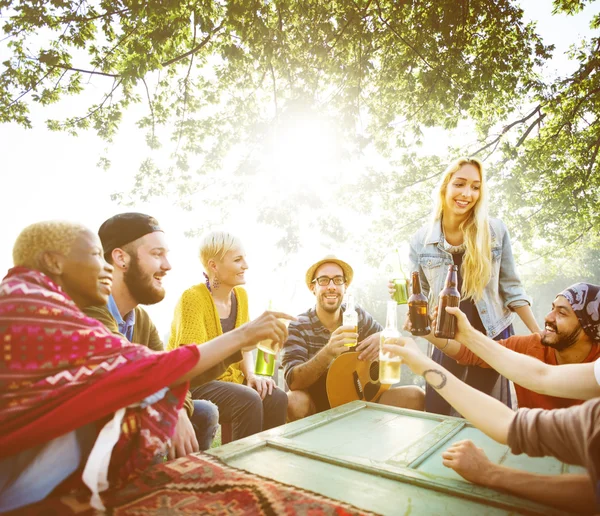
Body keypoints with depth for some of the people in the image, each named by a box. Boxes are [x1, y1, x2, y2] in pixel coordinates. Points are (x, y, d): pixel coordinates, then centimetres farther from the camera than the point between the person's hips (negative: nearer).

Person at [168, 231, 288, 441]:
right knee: (248, 400, -29)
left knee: (277, 398, -18)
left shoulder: (240, 294, 2)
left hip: (228, 378, 6)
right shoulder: (193, 298, -19)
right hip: (192, 383, -6)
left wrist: (251, 374, -12)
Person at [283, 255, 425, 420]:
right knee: (294, 402, -36)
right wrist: (328, 352, -42)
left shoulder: (357, 315, -1)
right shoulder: (297, 327, -13)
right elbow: (293, 381, -24)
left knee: (415, 396, -15)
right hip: (317, 406, -3)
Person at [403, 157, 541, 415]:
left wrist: (539, 336, 1)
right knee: (437, 419, 7)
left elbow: (511, 288, 0)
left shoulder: (495, 230, -7)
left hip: (494, 338, 0)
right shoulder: (421, 240, -6)